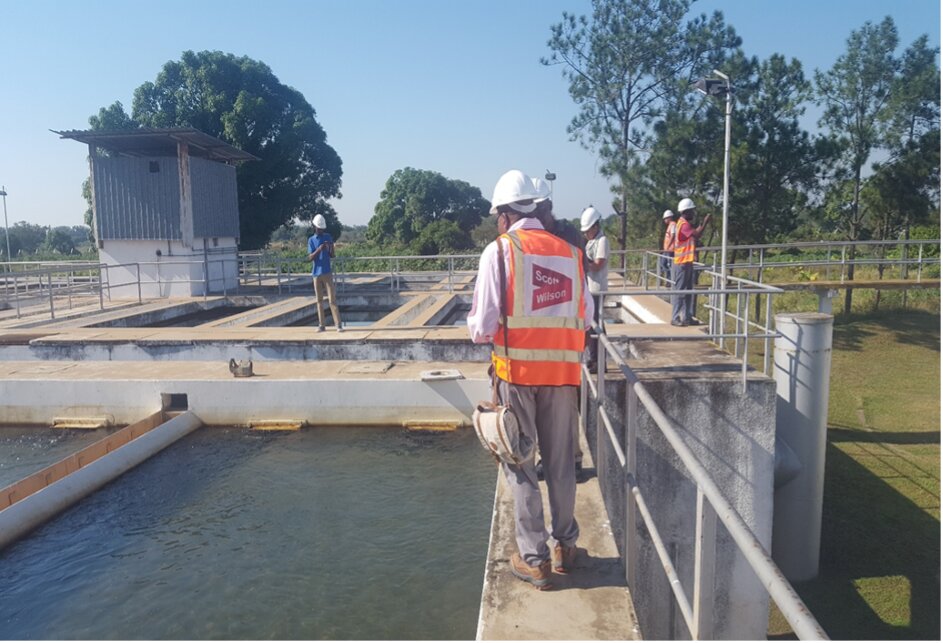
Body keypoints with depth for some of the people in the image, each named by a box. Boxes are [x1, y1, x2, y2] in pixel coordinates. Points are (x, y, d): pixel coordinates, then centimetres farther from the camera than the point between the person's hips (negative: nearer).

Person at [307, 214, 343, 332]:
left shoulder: (328, 237, 6)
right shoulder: (311, 240, 5)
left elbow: (332, 255, 7)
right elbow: (310, 258, -4)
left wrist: (330, 249, -15)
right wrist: (319, 249, -21)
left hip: (327, 273, -1)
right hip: (316, 274, 1)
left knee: (332, 299, -6)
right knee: (319, 300, 5)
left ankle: (338, 324, -8)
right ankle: (321, 325, 8)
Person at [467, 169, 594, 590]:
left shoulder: (499, 251, -7)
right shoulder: (569, 252, 4)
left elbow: (482, 329, -10)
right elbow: (586, 319, 6)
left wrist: (477, 327, 11)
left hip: (517, 371, -3)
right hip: (562, 371, 4)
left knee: (519, 465, 9)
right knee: (561, 462, 17)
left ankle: (534, 559, 16)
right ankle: (565, 545, 31)